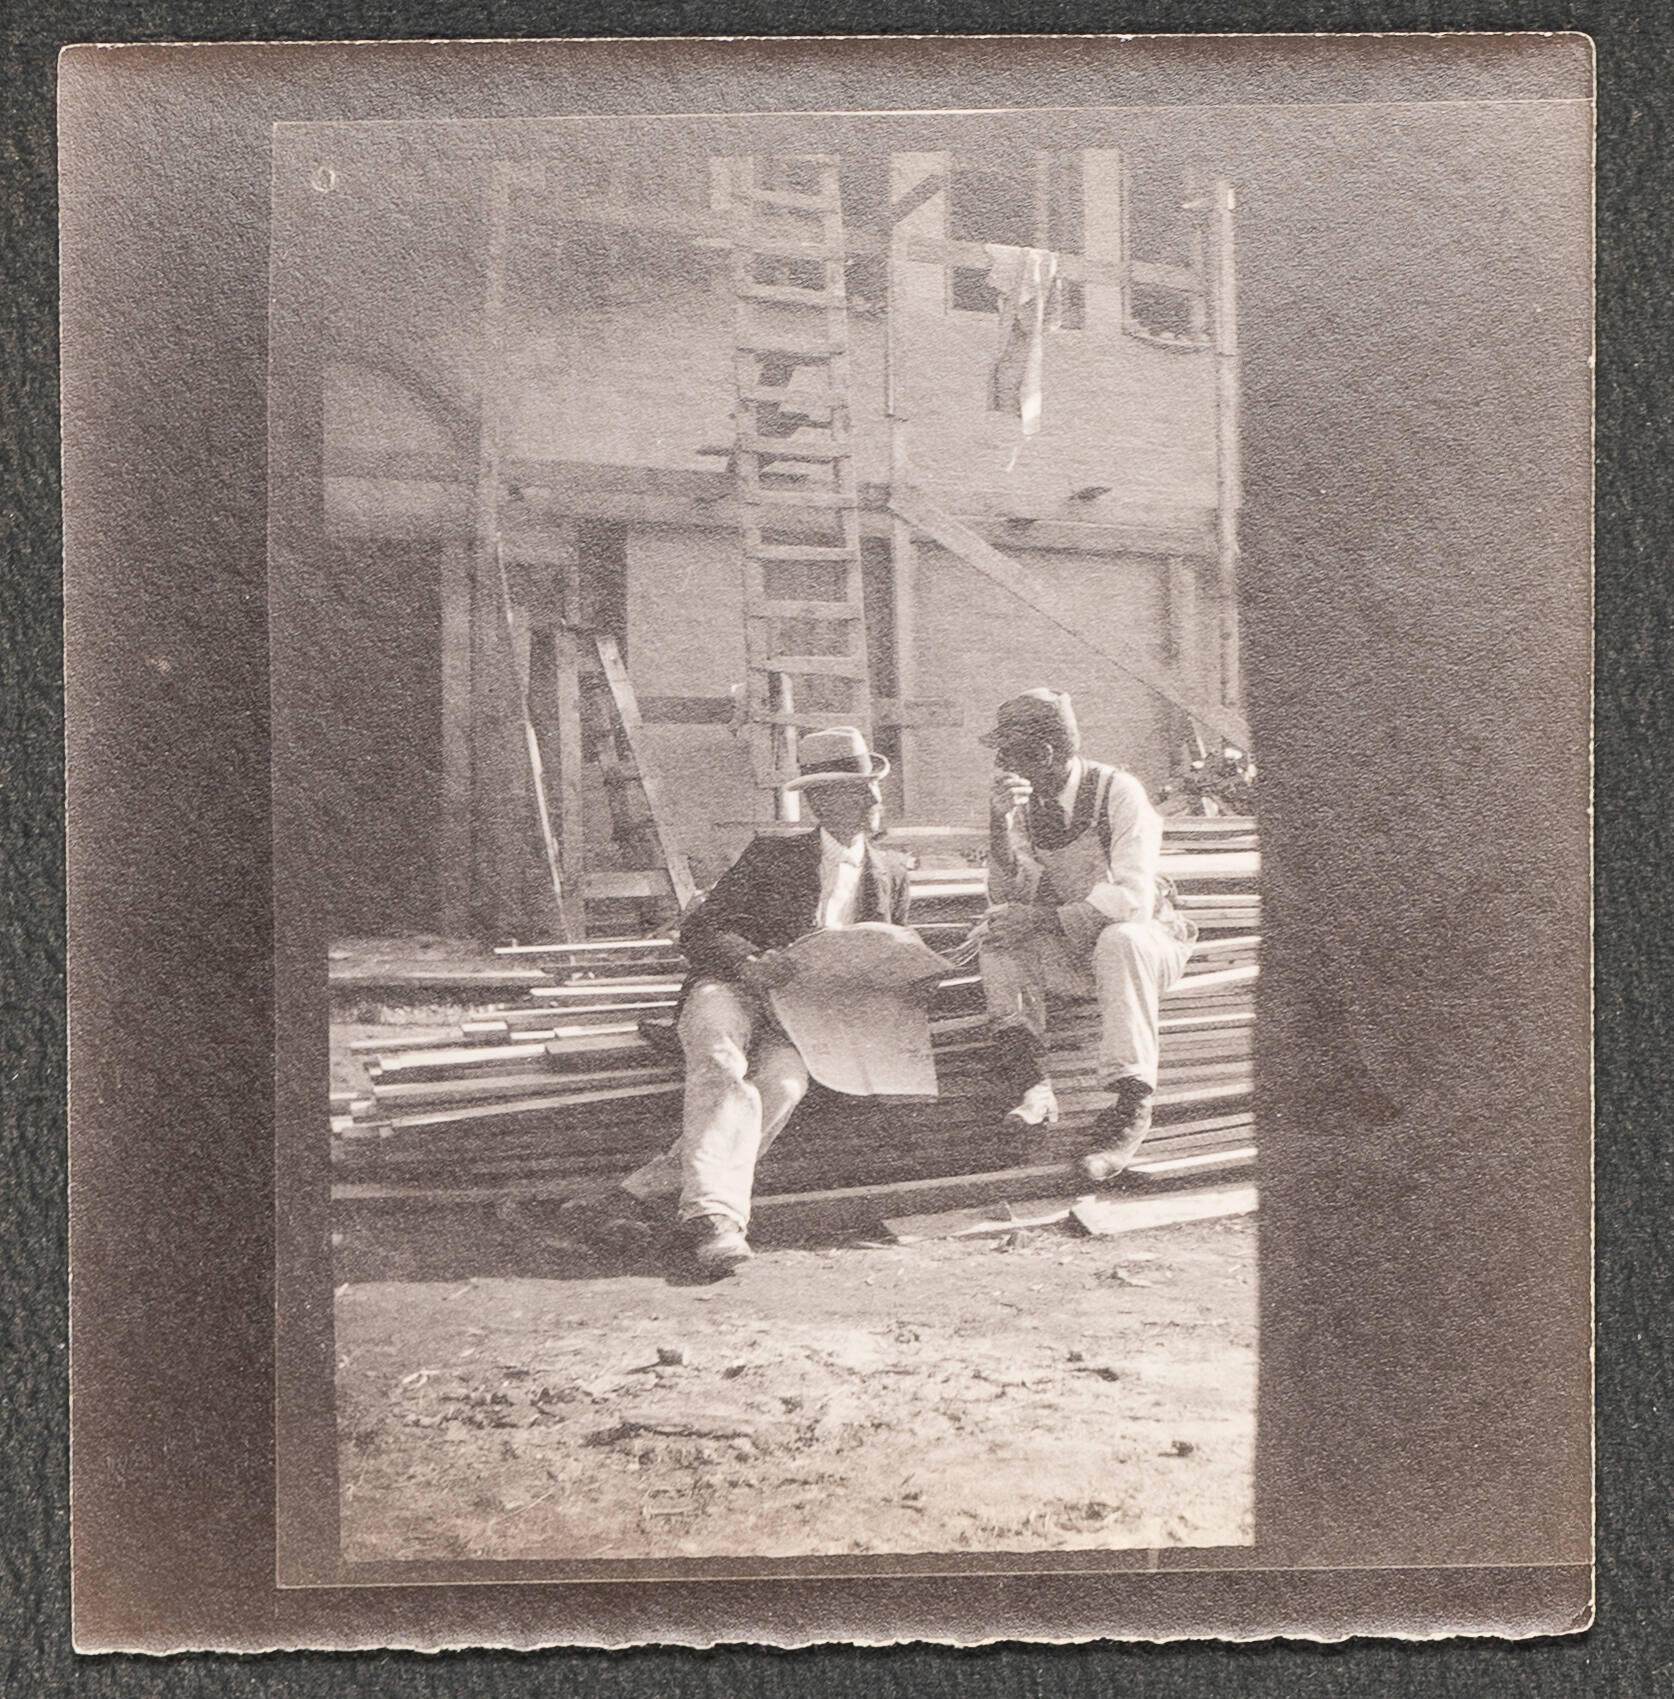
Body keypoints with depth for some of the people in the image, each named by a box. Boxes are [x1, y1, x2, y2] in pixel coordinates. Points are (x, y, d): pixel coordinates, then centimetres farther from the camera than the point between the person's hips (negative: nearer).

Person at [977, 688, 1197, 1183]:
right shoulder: (1022, 804, -3)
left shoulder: (1118, 791, -18)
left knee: (1120, 940, -37)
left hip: (1147, 943, -5)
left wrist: (1044, 919, -30)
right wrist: (999, 825, -26)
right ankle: (1029, 1084, -29)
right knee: (1000, 928, -20)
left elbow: (1132, 900, -27)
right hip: (1070, 954, 5)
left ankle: (1131, 1103, -38)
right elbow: (1007, 898, -12)